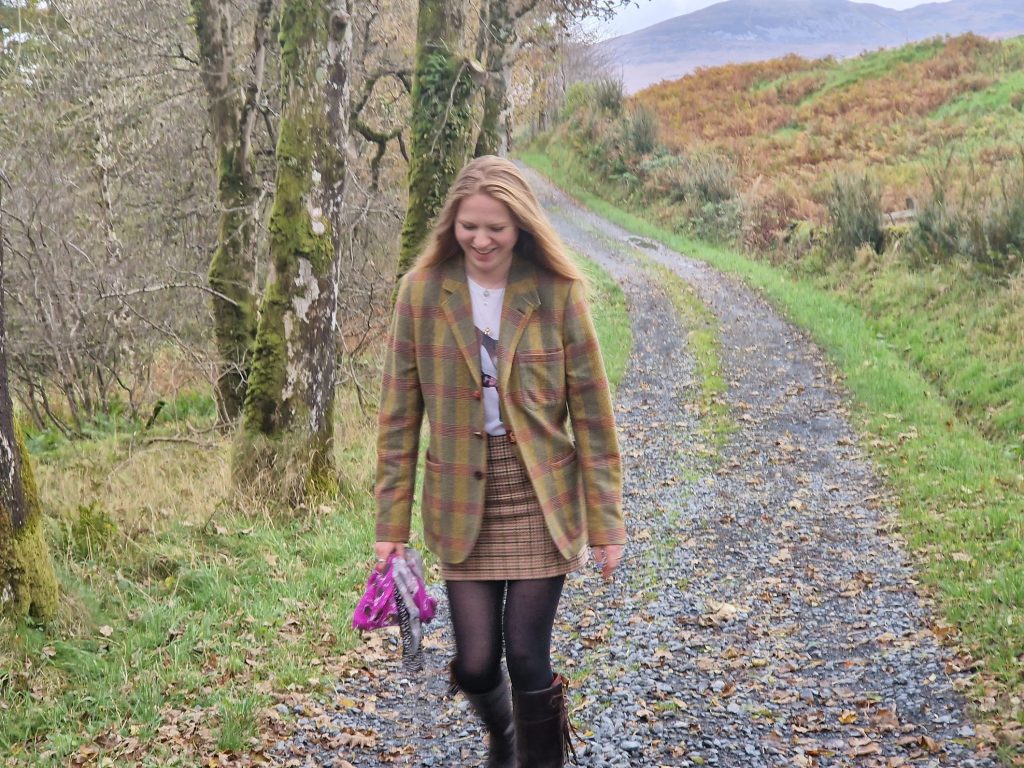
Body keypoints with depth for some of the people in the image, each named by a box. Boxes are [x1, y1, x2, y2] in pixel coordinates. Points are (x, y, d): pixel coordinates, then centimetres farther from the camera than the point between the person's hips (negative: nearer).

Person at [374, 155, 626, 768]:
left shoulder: (558, 293, -6)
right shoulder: (422, 292, -3)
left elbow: (593, 414, -3)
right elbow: (400, 413, 0)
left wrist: (607, 522, -3)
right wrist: (392, 521, -2)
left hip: (541, 502, -1)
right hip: (463, 505, 1)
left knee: (528, 658, -2)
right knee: (475, 662, 5)